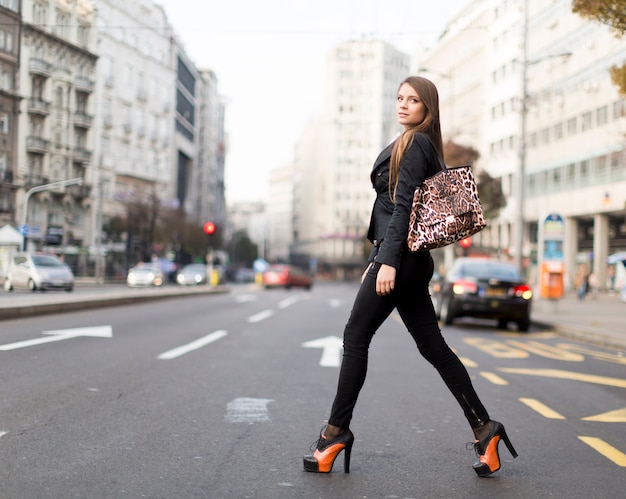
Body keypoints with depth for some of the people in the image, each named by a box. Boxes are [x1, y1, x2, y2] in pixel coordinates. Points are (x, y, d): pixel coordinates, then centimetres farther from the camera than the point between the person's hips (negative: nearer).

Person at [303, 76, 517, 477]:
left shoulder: (416, 143, -8)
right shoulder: (413, 144, 21)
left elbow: (402, 205, -16)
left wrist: (388, 261, -22)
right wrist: (375, 260, 23)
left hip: (402, 256, -10)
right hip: (410, 260, 10)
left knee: (356, 337, -3)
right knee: (432, 346, 6)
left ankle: (337, 432, 3)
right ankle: (484, 427, 6)